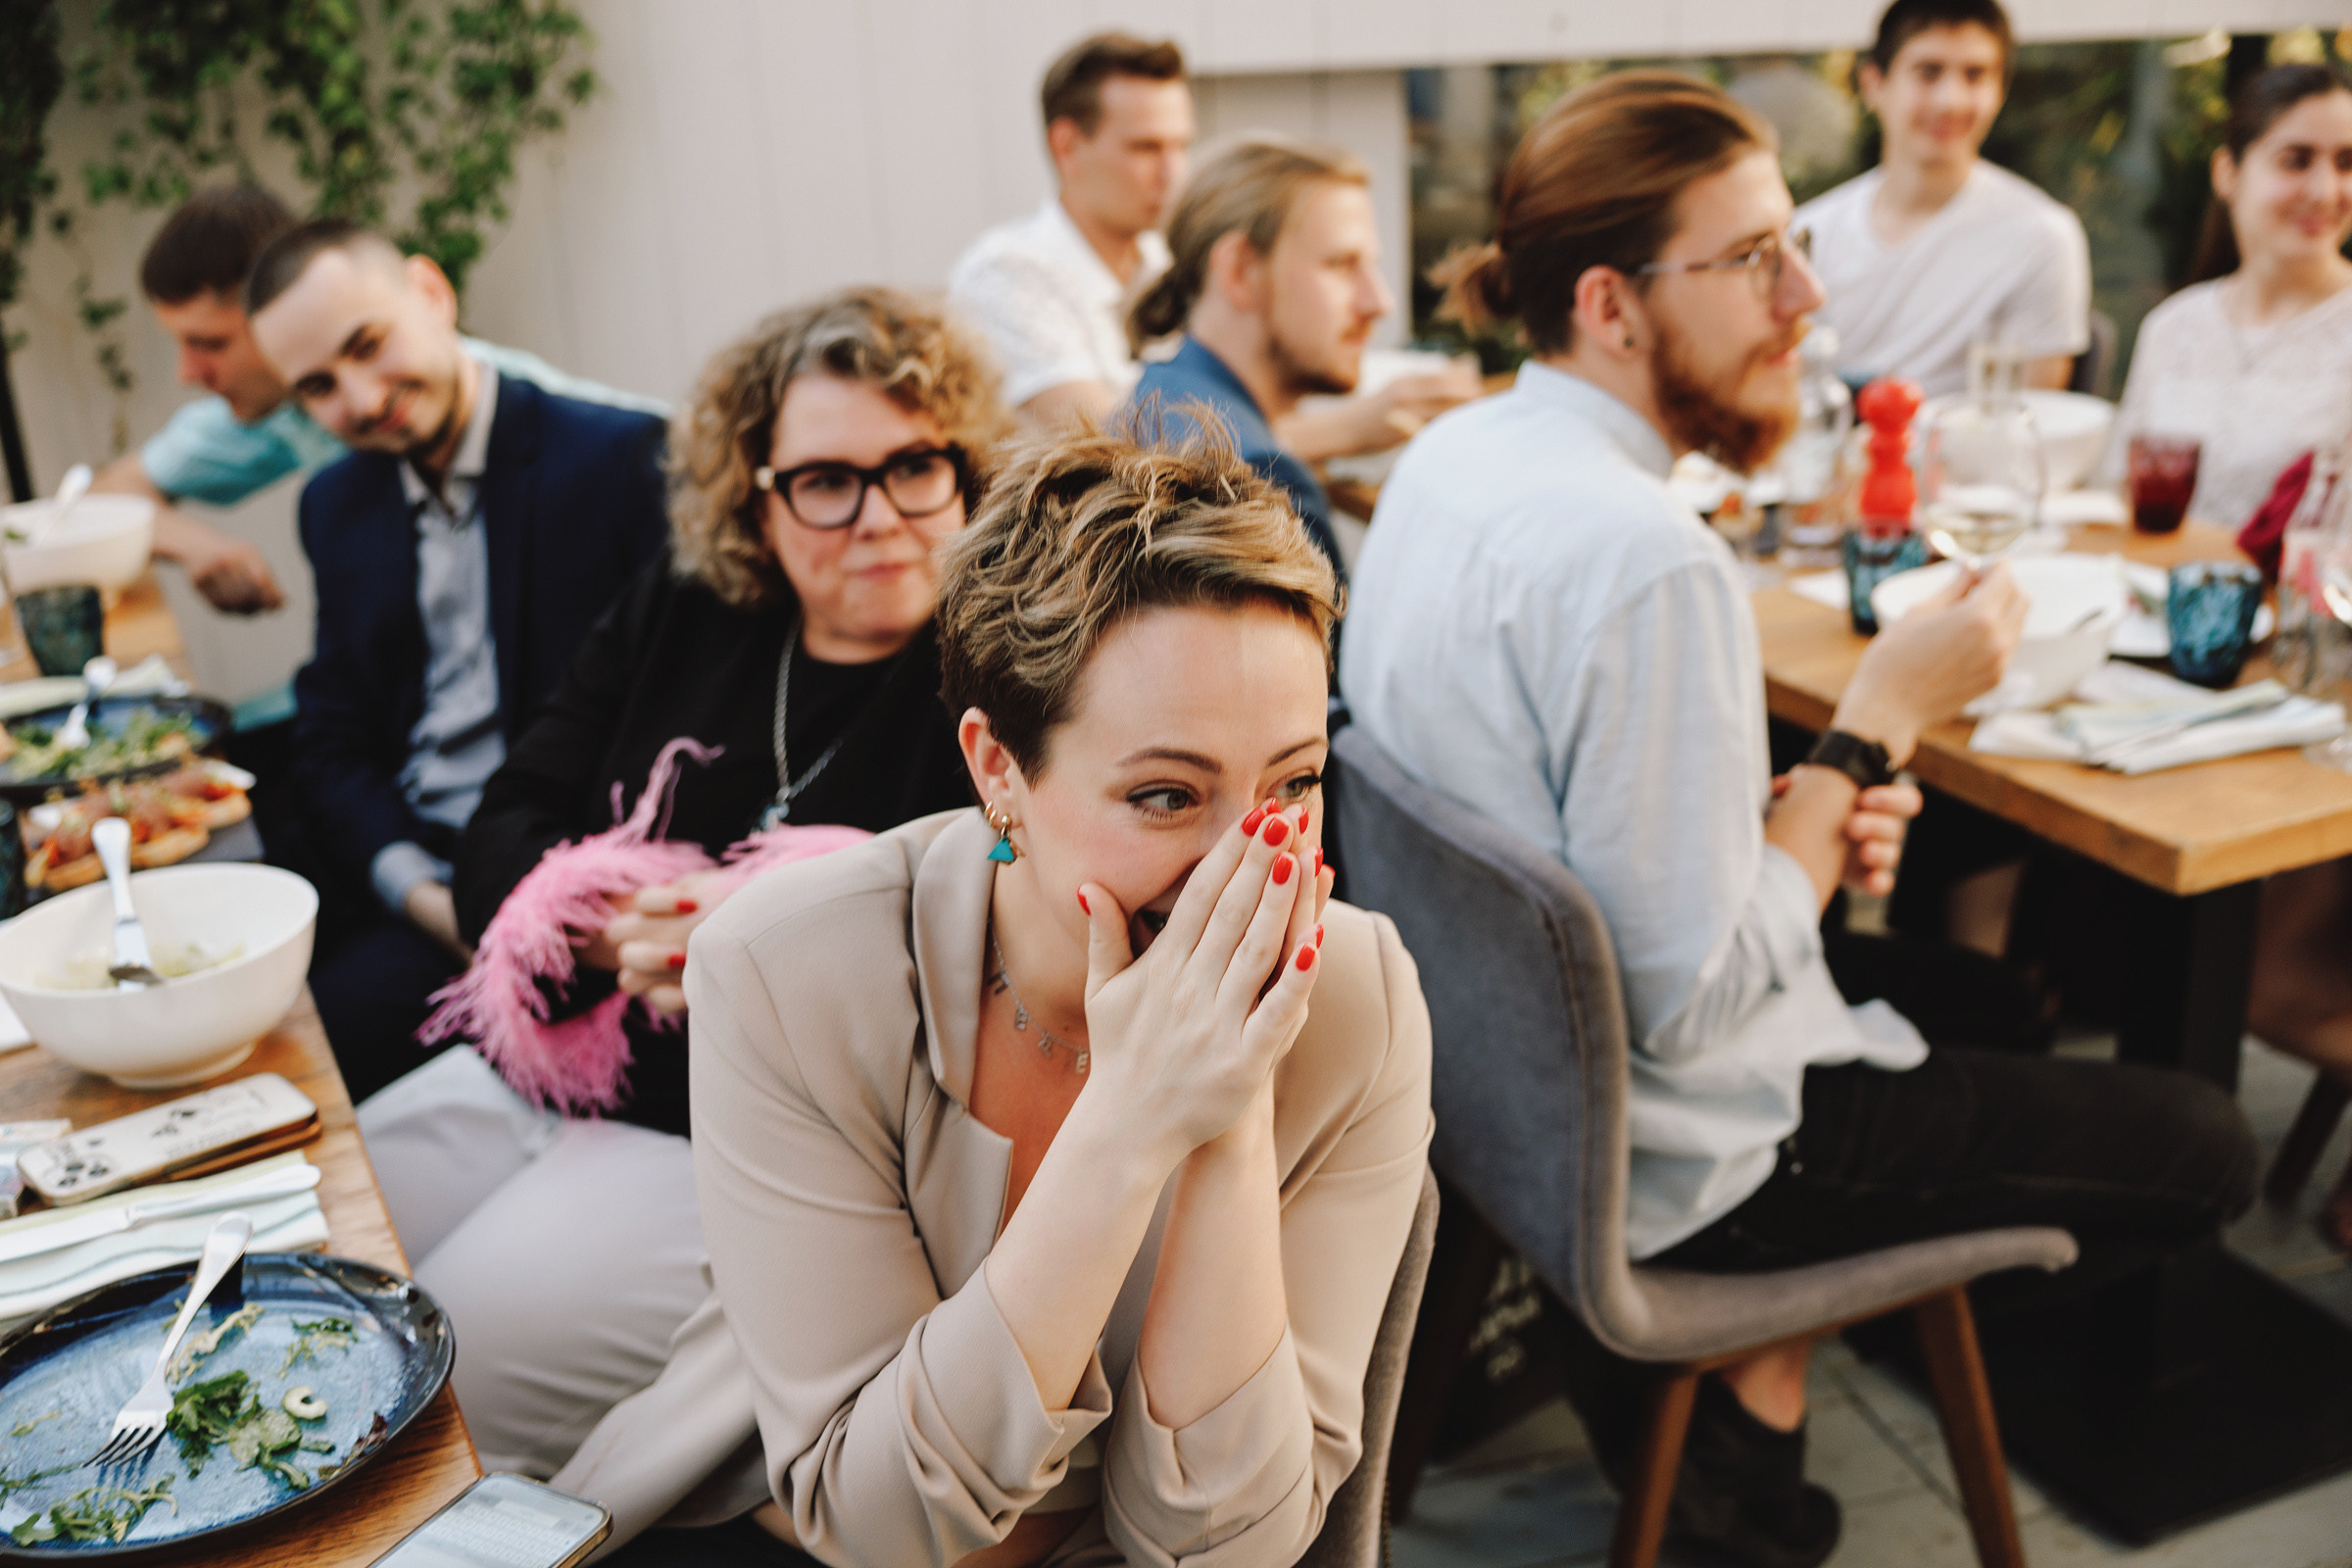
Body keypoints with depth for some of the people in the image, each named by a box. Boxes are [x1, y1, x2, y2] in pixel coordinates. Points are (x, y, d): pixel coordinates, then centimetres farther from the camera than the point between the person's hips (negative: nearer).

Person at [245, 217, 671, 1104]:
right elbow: (331, 740, 12)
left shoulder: (619, 459, -7)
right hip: (395, 865, 6)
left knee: (344, 1014, -25)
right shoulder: (337, 504, 14)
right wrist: (420, 891, -7)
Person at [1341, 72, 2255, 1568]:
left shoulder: (1455, 452, 0)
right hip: (1652, 1149, -9)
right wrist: (1881, 720, -18)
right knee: (2201, 1146, 8)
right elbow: (1691, 1004, -26)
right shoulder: (1645, 559, -30)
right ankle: (1748, 1398, 15)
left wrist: (1795, 817, -1)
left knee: (1960, 977, 30)